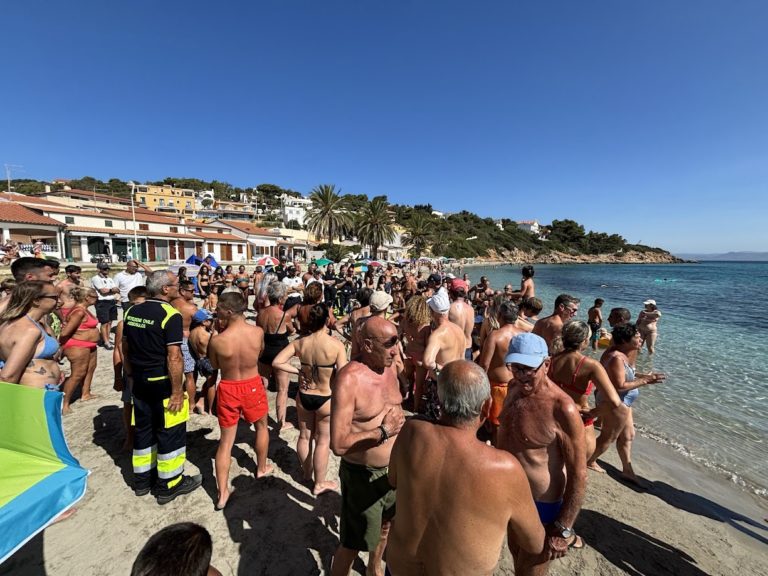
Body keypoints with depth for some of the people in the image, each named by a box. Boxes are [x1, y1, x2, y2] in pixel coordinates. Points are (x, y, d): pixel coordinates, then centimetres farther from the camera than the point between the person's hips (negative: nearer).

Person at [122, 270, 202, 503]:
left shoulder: (132, 312, 4)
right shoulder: (170, 315, -20)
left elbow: (125, 349, 12)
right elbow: (174, 357, -23)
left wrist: (131, 377, 22)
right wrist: (177, 391, -18)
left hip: (140, 382, 8)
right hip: (163, 383, -7)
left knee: (143, 429, 21)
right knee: (170, 432, 7)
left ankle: (142, 480, 36)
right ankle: (170, 485, 21)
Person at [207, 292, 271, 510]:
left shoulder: (217, 340, -21)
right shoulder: (258, 332, -17)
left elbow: (214, 366, -1)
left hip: (228, 390, -1)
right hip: (252, 386, 1)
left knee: (226, 440, 15)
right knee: (262, 426, 27)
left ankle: (222, 494, 22)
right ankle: (261, 468, 46)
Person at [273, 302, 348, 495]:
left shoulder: (299, 343, -12)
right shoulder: (336, 344, -24)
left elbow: (277, 362, -12)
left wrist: (299, 371, -6)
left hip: (304, 397, 4)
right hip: (326, 399, -4)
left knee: (304, 436, 25)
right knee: (323, 441, 16)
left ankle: (307, 473, 48)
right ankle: (319, 483, 34)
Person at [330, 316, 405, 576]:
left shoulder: (388, 369, -3)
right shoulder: (349, 379, -27)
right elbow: (338, 444, -28)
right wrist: (383, 432, -26)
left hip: (392, 470, 7)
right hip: (363, 476, -7)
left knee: (384, 527, 30)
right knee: (351, 545, 14)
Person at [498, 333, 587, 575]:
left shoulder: (562, 409, -28)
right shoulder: (515, 389, -5)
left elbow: (579, 475, -22)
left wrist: (563, 530, -16)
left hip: (541, 505, -7)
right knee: (516, 554, 27)